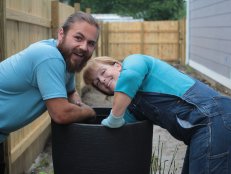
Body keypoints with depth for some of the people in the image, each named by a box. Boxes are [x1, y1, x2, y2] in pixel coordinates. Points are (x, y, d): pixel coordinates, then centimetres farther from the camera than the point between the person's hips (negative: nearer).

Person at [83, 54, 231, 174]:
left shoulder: (133, 61, 1)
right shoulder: (132, 104, 23)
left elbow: (129, 77, -22)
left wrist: (113, 120, -13)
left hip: (214, 118, -10)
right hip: (202, 126, 10)